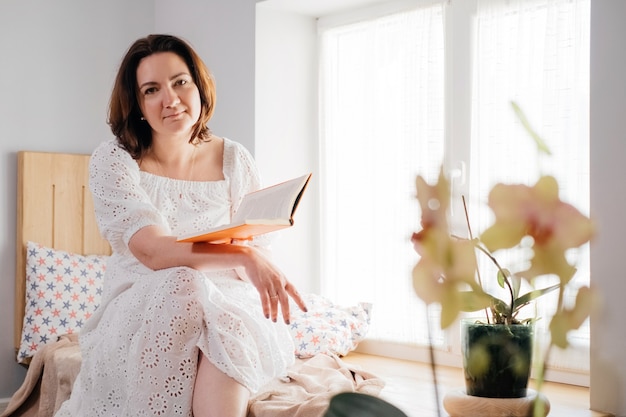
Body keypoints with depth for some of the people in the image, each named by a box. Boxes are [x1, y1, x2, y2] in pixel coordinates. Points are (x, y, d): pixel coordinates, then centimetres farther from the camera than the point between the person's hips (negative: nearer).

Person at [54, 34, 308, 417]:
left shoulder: (234, 160, 3)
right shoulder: (113, 159, -6)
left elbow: (259, 248, 3)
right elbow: (152, 251, -21)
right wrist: (242, 257, -37)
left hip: (226, 311, 2)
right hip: (139, 313, -1)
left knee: (233, 321, -34)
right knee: (185, 288, -34)